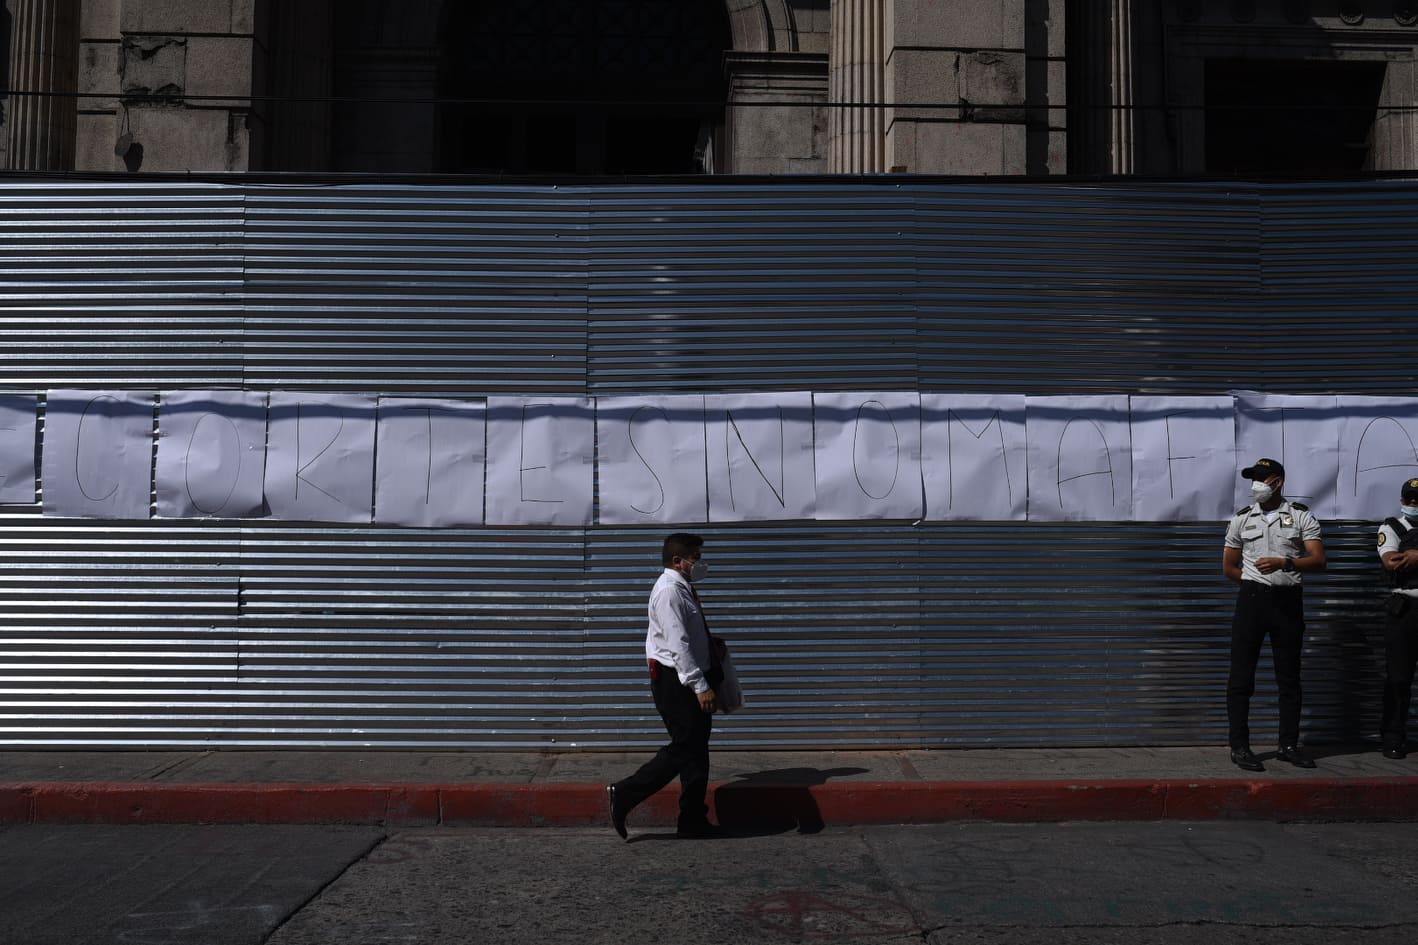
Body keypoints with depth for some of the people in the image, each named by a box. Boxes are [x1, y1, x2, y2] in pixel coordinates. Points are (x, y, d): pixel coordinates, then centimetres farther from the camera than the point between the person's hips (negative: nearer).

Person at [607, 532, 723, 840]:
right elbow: (678, 645, -24)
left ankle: (693, 821, 18)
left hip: (690, 682, 10)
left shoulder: (684, 589, 14)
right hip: (675, 682, -10)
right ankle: (624, 794, 0)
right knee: (684, 748, -9)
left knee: (696, 749, 11)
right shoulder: (669, 591, -17)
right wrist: (701, 687, -26)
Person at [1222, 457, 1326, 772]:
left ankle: (1289, 745, 16)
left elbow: (1319, 561, -8)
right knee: (1241, 676, -3)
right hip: (1251, 600, 0)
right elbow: (1228, 567, 12)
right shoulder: (1241, 519, 7)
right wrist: (1259, 581, 4)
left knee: (1289, 677, 7)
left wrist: (1284, 563, -23)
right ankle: (1239, 746, 2)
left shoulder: (1301, 516, 2)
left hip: (1288, 601, 0)